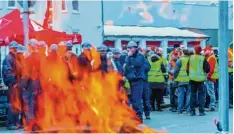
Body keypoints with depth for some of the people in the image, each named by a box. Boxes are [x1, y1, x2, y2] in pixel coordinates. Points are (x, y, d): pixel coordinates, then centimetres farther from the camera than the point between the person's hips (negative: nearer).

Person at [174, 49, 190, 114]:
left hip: (181, 80, -3)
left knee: (181, 95, 1)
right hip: (189, 80, 3)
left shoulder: (180, 60, -5)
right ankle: (188, 109, 6)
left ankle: (179, 109, 1)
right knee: (188, 94, 7)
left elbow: (176, 70, -7)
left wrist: (175, 77, 2)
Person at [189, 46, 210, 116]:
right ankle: (201, 111, -1)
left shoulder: (191, 57, -1)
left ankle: (192, 111, 11)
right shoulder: (203, 58, -10)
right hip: (200, 78, -3)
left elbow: (187, 67, 6)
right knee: (201, 94, 4)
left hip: (192, 78, 3)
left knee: (193, 94, 12)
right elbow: (207, 69, -10)